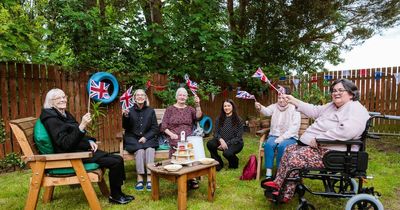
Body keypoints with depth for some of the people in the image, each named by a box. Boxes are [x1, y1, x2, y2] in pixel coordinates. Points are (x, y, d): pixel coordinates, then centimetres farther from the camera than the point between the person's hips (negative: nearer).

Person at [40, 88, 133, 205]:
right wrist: (82, 126, -31)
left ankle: (117, 193, 10)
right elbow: (66, 144, -24)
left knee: (118, 159, -2)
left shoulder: (65, 114, 13)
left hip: (80, 149, 9)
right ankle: (115, 196, 2)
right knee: (115, 162, -16)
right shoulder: (50, 118, -14)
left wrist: (90, 141, 3)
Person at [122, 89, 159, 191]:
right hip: (133, 139, -1)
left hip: (148, 138, 1)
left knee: (150, 149, -30)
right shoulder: (130, 111, 7)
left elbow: (155, 129, 5)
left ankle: (149, 178, -30)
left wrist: (145, 137, -11)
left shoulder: (151, 111, 9)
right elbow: (125, 127, 3)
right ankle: (140, 178, -26)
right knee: (140, 150, -30)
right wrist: (125, 117, -16)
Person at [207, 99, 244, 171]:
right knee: (210, 144, -26)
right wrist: (221, 140, -24)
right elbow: (216, 133, -2)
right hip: (222, 142, 4)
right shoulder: (219, 119, 1)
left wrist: (227, 143, -21)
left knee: (227, 153, -35)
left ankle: (234, 162, 4)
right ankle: (219, 163, -3)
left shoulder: (238, 120, -8)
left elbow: (238, 137, -10)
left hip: (235, 143, -3)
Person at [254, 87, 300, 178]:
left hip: (289, 137, -2)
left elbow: (295, 127, -12)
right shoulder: (274, 106, 6)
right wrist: (260, 108, -41)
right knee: (268, 144, -28)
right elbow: (267, 111, -17)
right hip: (274, 135, 3)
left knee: (282, 146, -33)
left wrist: (283, 137, -21)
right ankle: (268, 174, -25)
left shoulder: (294, 109, -3)